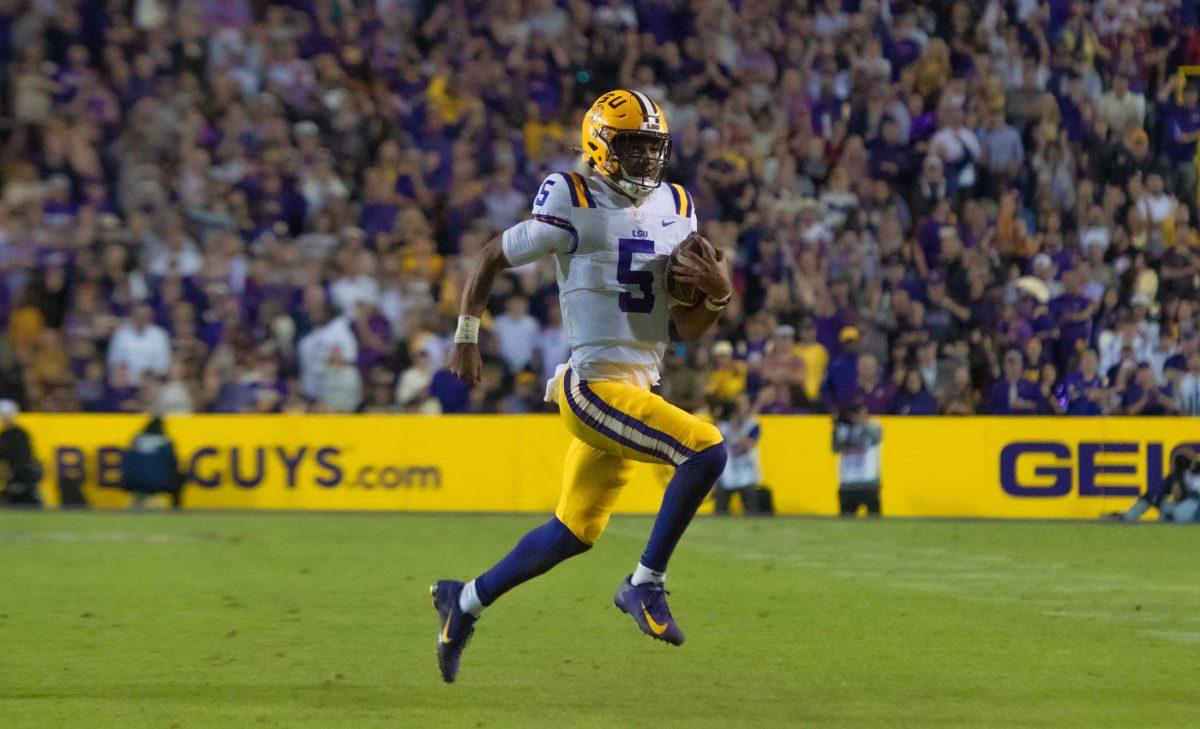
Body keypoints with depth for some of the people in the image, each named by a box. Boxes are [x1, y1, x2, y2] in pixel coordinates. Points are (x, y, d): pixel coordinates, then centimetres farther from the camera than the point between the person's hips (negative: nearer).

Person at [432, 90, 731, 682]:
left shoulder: (677, 211, 11)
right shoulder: (574, 206, -9)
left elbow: (688, 328, 10)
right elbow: (492, 259, 3)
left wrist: (717, 294, -10)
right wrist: (465, 337, 1)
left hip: (637, 386, 8)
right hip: (592, 383, -8)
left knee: (575, 533, 15)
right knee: (706, 450, -23)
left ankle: (466, 600, 32)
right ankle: (645, 584, -11)